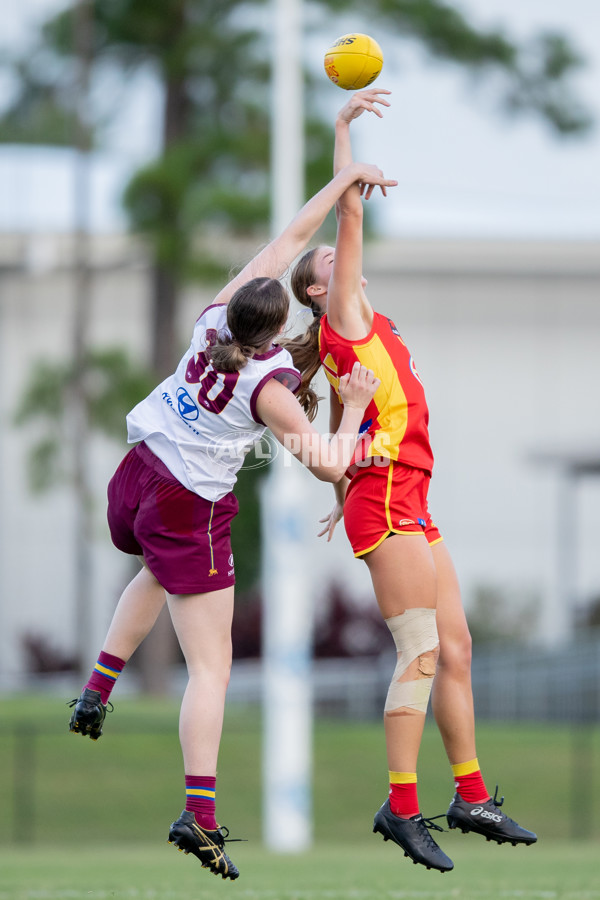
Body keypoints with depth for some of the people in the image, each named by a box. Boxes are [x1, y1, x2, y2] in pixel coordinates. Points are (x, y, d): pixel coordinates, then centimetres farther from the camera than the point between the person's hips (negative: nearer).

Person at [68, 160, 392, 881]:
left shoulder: (216, 318, -5)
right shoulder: (269, 386, -20)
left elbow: (291, 236, 4)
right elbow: (331, 468, -16)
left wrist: (345, 179, 7)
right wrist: (354, 409, -3)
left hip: (134, 477, 7)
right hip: (189, 512, -7)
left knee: (159, 573, 41)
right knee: (211, 664, -3)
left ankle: (98, 689, 29)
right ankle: (198, 814, -13)